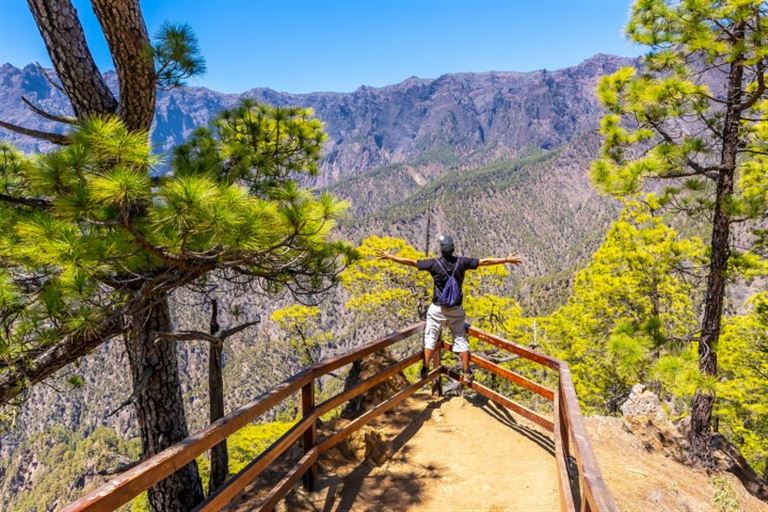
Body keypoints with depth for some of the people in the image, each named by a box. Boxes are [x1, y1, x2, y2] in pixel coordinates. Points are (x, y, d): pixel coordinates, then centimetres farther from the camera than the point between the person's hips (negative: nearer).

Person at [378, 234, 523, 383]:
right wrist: (507, 259, 6)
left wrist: (390, 257, 2)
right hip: (456, 310, 2)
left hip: (437, 309, -2)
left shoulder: (434, 263, -13)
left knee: (430, 338, 10)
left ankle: (425, 370, 9)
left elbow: (411, 262, -8)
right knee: (460, 339, 12)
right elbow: (485, 261, -2)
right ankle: (467, 373, 15)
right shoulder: (461, 262, -7)